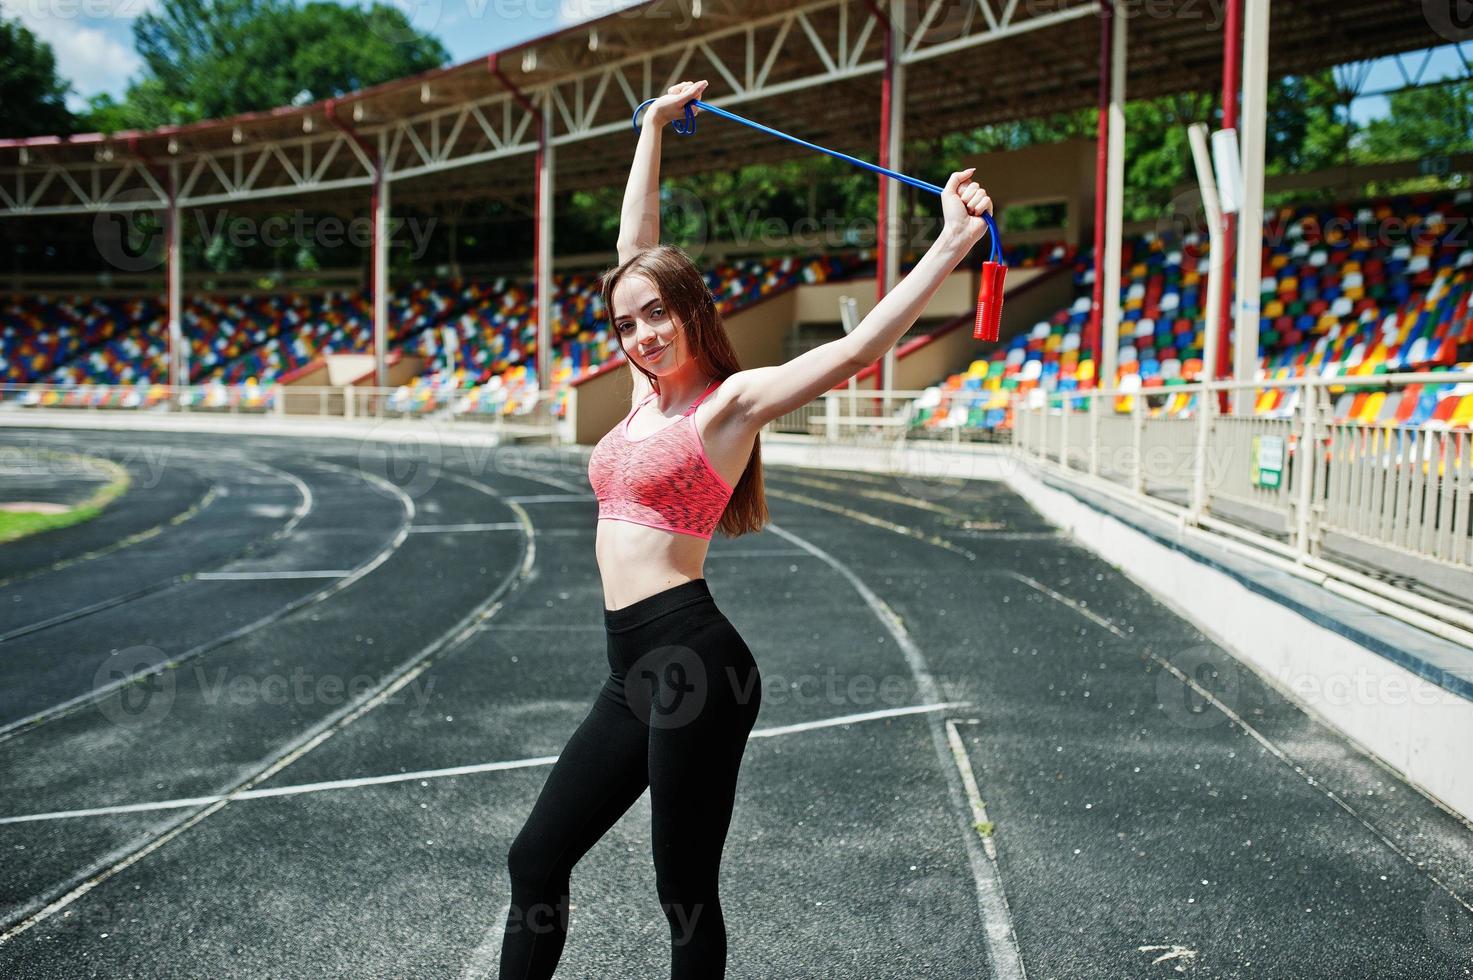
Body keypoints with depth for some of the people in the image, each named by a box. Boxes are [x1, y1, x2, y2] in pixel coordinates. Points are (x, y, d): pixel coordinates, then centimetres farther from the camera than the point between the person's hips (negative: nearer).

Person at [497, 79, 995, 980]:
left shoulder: (730, 398, -5)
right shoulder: (651, 392, 15)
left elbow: (860, 345, -17)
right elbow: (636, 247, 22)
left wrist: (954, 244, -25)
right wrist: (655, 128, 27)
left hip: (692, 662, -8)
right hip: (634, 670, 8)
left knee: (687, 897, 4)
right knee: (536, 860, 12)